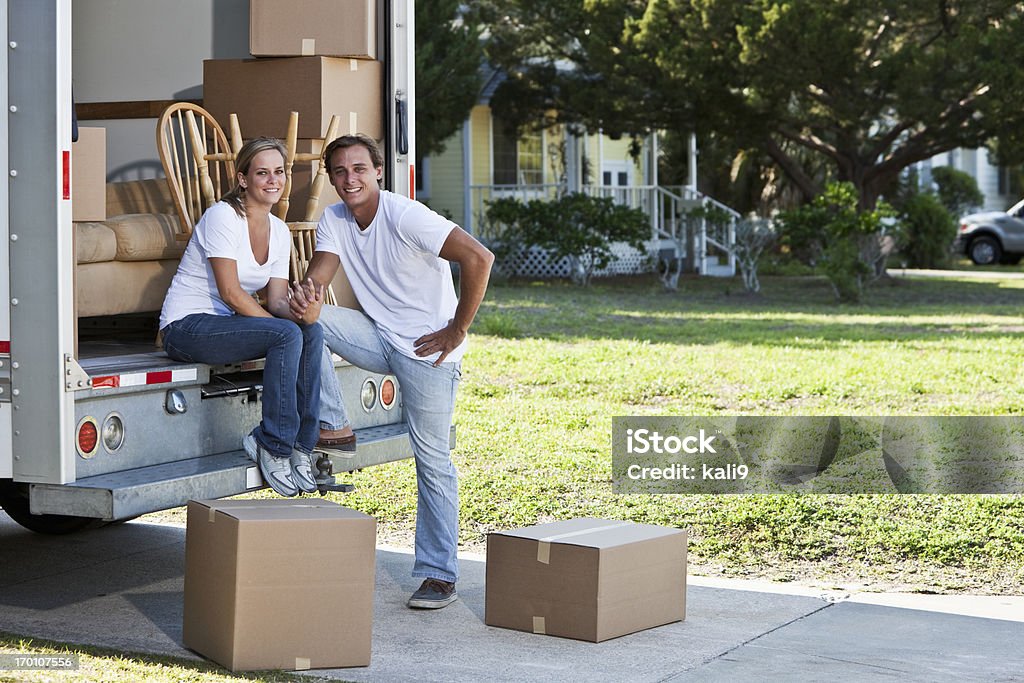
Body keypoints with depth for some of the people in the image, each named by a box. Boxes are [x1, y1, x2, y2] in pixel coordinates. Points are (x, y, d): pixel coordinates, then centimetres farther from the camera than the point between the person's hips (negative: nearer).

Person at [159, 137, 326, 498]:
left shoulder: (279, 231, 9)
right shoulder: (223, 216, -14)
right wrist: (278, 325, -22)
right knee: (287, 335, -29)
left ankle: (300, 445, -15)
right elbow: (230, 293, -19)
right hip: (186, 328, -8)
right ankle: (274, 447, -22)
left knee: (312, 332, -18)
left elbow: (276, 299, 2)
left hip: (225, 325, 8)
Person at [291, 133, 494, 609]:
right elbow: (318, 273, -7)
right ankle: (332, 425, -4)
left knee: (432, 461, -5)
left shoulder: (405, 216, -19)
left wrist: (457, 330, -19)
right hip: (378, 337, 6)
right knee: (304, 319, -14)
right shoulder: (334, 220, 3)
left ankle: (439, 576, 2)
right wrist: (305, 295, -33)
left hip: (427, 349, -6)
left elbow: (478, 258, -25)